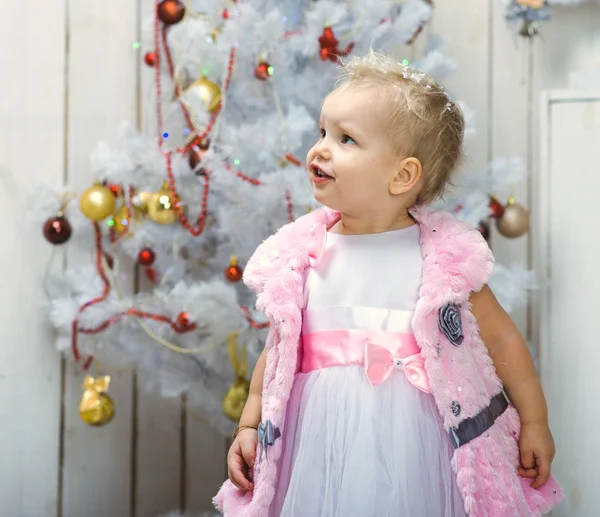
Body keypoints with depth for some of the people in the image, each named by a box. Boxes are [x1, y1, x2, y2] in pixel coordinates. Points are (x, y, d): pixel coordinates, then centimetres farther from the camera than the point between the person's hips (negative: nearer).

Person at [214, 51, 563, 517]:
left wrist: (535, 422, 10)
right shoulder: (300, 256, 1)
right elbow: (279, 351, 12)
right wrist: (248, 425, 11)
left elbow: (501, 339, 4)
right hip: (322, 447, 2)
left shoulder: (445, 256, -5)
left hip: (415, 446, -2)